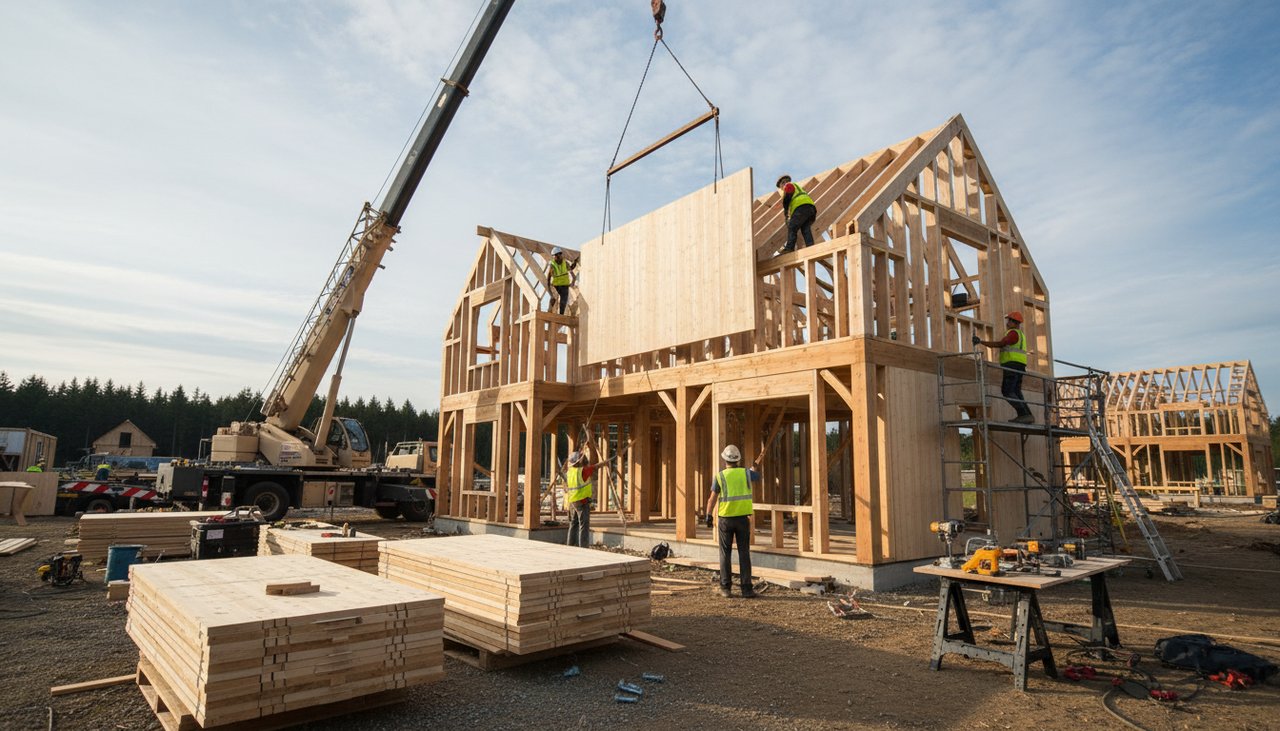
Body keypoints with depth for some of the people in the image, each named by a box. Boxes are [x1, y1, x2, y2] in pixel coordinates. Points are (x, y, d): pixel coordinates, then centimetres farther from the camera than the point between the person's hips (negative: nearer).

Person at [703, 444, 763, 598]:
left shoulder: (720, 476, -6)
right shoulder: (746, 472, -1)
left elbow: (712, 499, -6)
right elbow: (758, 477, 22)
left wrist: (708, 515, 6)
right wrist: (754, 467, 43)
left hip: (726, 519, -1)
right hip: (743, 518, 1)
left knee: (725, 553, 8)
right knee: (744, 553, 4)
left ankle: (726, 588, 8)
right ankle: (746, 588, 1)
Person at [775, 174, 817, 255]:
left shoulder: (788, 185, 15)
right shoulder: (798, 188, 41)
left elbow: (786, 198, -3)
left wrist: (785, 212, 2)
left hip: (802, 207, -8)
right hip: (811, 208, 8)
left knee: (792, 227, -8)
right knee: (806, 229, 0)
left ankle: (789, 248, -17)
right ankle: (811, 247, -16)